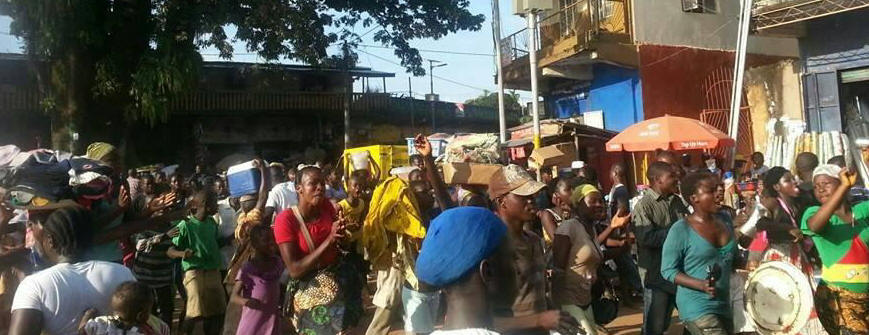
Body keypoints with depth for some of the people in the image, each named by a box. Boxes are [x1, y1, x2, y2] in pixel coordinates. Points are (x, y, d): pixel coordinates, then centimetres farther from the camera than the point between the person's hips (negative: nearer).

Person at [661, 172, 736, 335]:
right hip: (696, 307, -7)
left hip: (724, 305, 7)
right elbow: (668, 270, -14)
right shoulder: (681, 229, -14)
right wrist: (701, 285, -24)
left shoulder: (725, 221, 6)